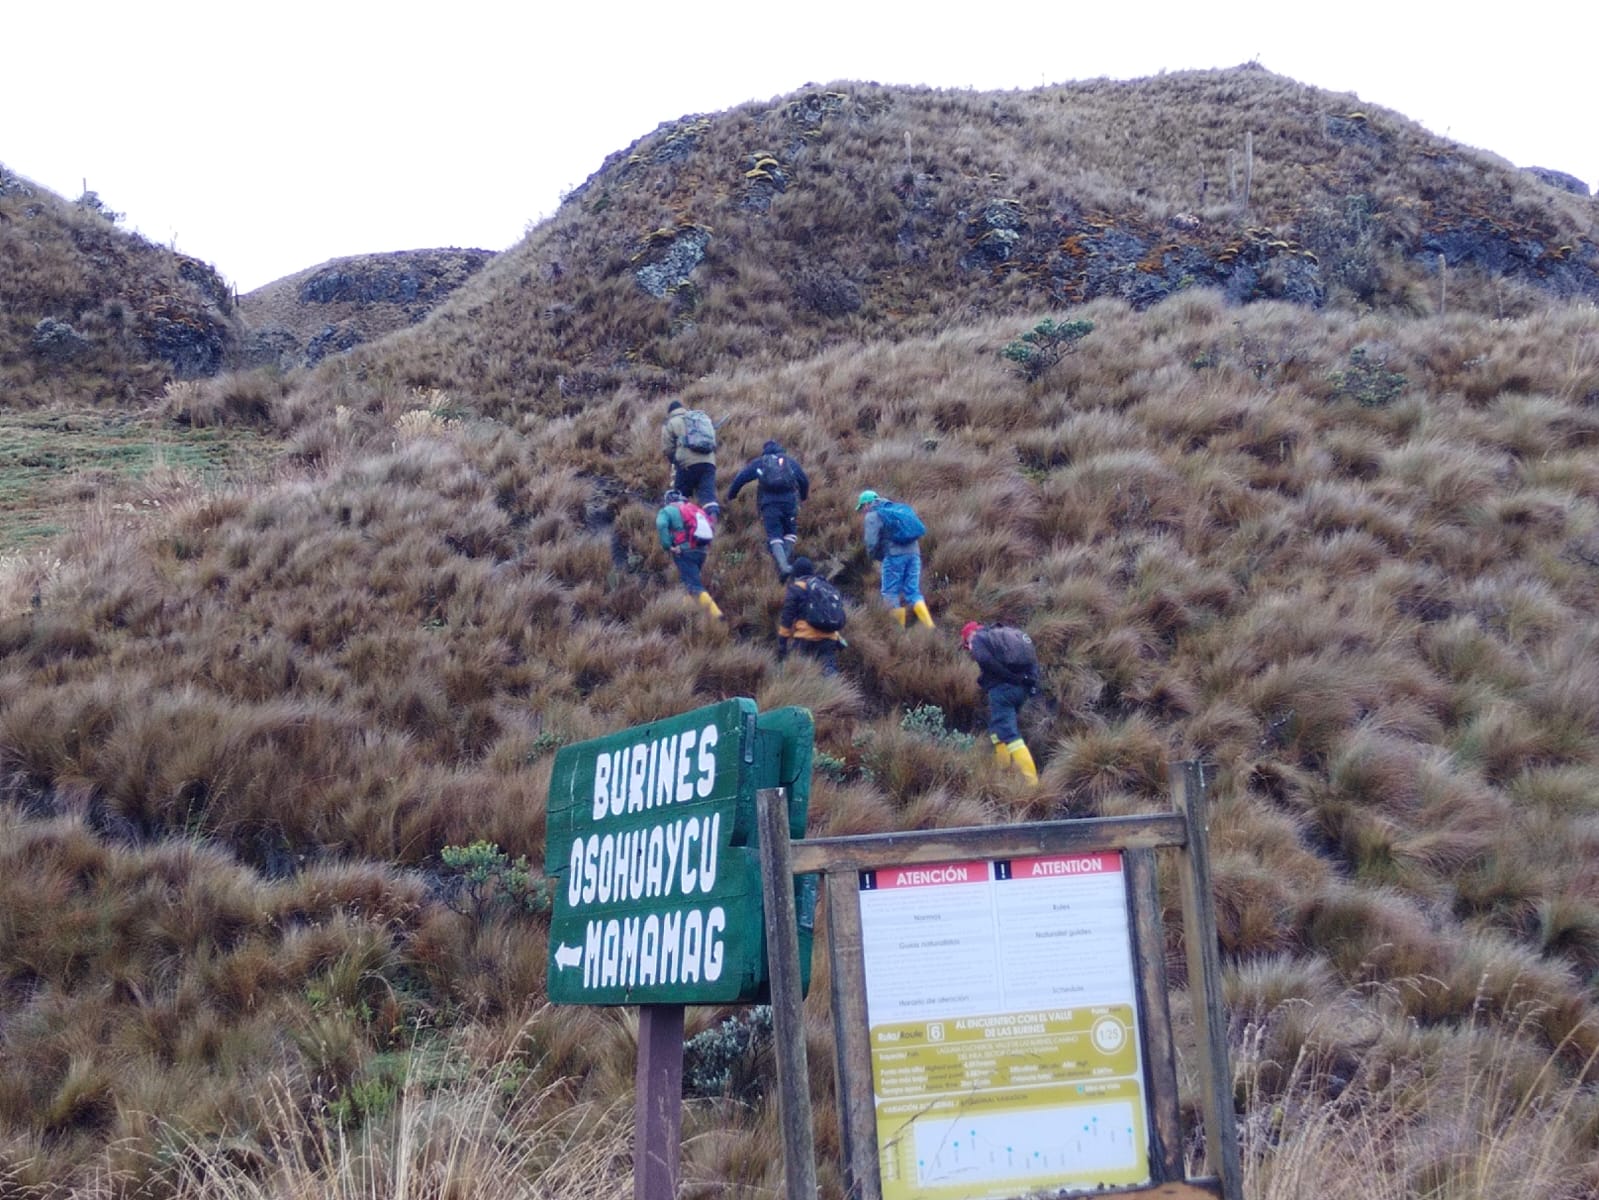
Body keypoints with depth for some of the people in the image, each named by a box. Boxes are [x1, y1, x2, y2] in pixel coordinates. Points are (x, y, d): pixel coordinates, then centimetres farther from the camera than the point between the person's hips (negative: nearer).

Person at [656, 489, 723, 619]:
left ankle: (715, 612, -28)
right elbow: (712, 528, 18)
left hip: (684, 551, -6)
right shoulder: (694, 508, 24)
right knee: (689, 580, 25)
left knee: (695, 586, -12)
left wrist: (667, 546, -9)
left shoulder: (668, 510, 7)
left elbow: (661, 525, -15)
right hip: (701, 550, 6)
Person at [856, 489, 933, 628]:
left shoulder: (873, 516, 1)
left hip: (894, 555, -6)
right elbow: (919, 530, 22)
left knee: (890, 592, 5)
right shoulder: (900, 508, 22)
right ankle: (929, 626, -7)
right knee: (913, 591, 8)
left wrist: (875, 557, 12)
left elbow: (872, 542, -9)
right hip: (913, 553, 6)